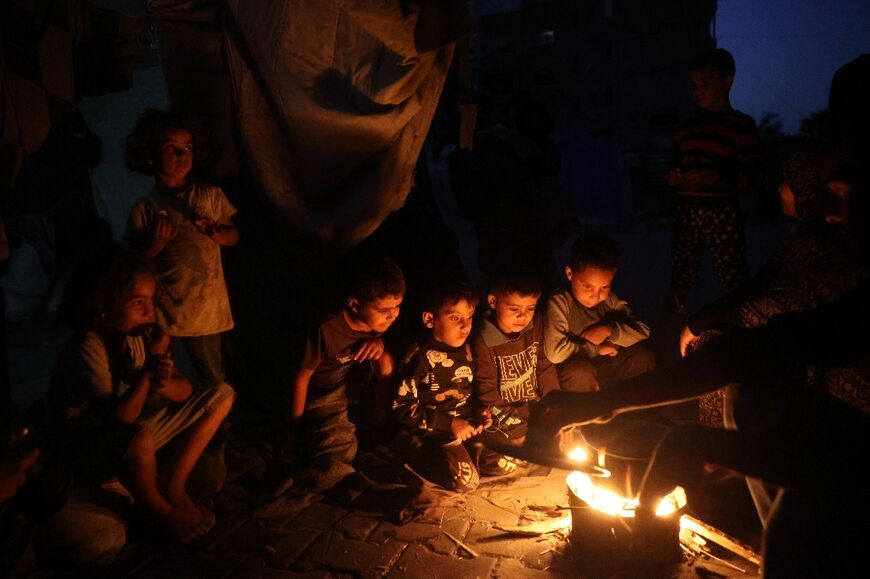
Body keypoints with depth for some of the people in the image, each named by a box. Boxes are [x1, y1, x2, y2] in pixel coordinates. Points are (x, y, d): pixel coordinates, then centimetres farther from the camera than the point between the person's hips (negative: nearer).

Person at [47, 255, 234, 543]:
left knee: (221, 394, -1)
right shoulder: (88, 348, -25)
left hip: (133, 434, 7)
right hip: (86, 451, -7)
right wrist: (150, 368, -30)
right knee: (140, 437, -43)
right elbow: (118, 418, -29)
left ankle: (172, 486, -1)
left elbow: (185, 390, -2)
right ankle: (160, 511, -10)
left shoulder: (141, 334, -6)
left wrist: (162, 384, -24)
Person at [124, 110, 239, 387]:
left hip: (207, 308, 1)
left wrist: (216, 233, -11)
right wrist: (156, 244, -19)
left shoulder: (210, 195, -1)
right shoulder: (144, 209, -5)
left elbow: (233, 236, 10)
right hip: (164, 310, -1)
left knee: (213, 380, 14)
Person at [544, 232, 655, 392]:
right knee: (580, 370, -36)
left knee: (644, 355, -13)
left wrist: (609, 330, -20)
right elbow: (555, 352, -33)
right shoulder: (559, 304, -21)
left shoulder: (610, 300, -3)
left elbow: (643, 330, -4)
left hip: (606, 367, 5)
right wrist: (596, 349, -21)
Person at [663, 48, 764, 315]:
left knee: (734, 283, -2)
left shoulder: (741, 124, 1)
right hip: (686, 212, 5)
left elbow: (754, 172, -6)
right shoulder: (687, 129, 17)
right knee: (680, 280, 8)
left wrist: (717, 175, -20)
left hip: (722, 213, -5)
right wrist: (672, 177, 6)